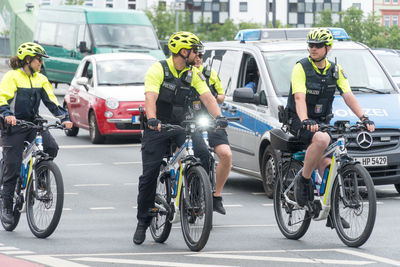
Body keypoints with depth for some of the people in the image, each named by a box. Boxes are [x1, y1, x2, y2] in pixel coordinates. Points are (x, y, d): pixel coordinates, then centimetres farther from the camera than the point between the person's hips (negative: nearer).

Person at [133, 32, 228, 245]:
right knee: (149, 175, -4)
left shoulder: (193, 74, 3)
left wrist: (218, 116, -27)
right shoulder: (158, 70, -12)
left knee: (202, 152, -25)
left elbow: (207, 97, -8)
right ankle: (143, 222, 10)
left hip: (182, 124, 3)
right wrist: (152, 120, -44)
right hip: (158, 126, -3)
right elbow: (150, 97, -26)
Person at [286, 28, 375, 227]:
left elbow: (348, 96, -3)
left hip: (322, 121, 5)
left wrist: (364, 118, -18)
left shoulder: (335, 70, 4)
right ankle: (303, 180, -19)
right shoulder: (301, 68, -12)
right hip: (300, 121, -5)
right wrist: (305, 121, -43)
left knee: (326, 166, -4)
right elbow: (299, 98, -25)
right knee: (322, 139, -35)